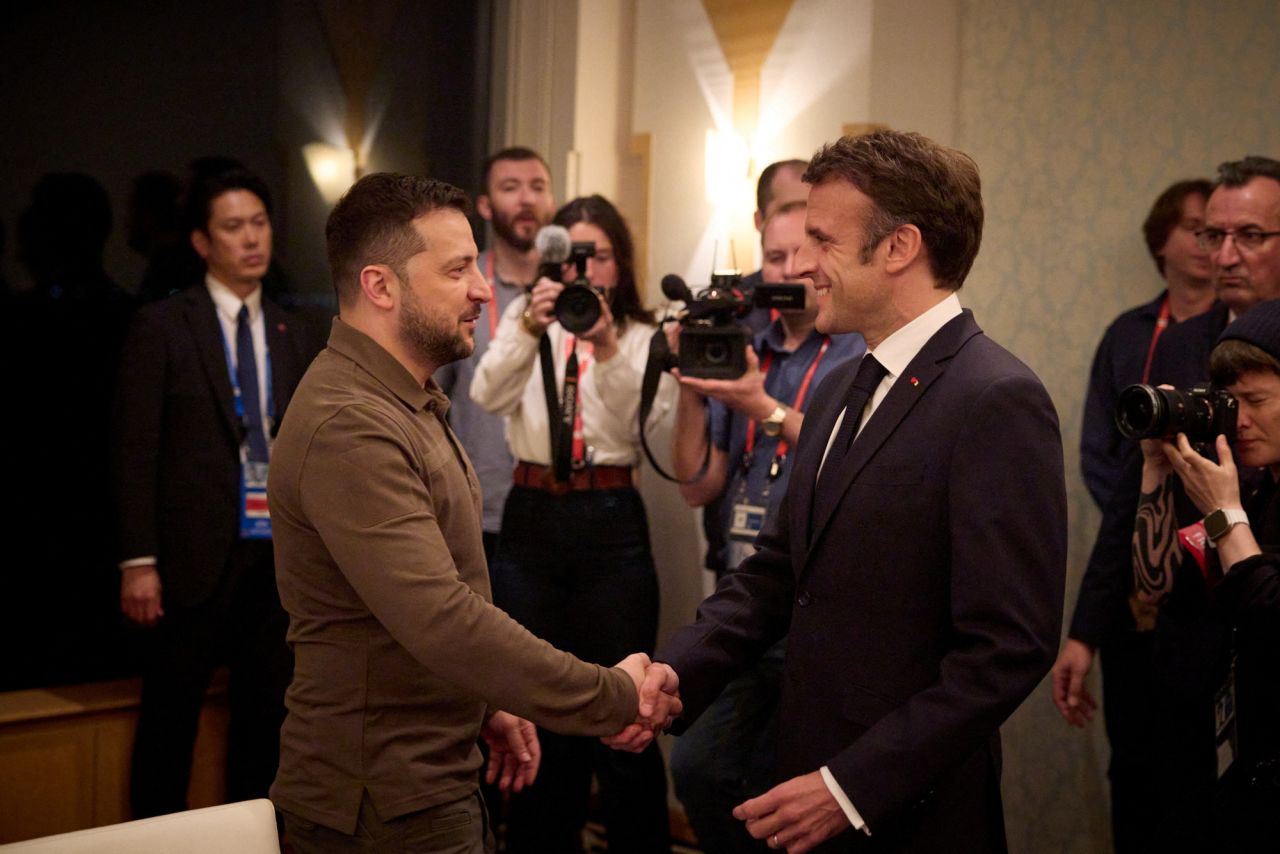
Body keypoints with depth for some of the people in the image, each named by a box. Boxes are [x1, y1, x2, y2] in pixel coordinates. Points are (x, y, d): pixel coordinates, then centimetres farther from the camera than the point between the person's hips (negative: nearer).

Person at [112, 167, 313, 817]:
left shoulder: (288, 334, 10)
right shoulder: (162, 326, -3)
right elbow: (135, 450, -6)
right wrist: (139, 562, -11)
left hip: (278, 551, 4)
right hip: (198, 554, -4)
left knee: (265, 714, 12)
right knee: (170, 717, 4)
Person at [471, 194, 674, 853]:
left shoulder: (641, 336, 5)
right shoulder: (526, 319, 8)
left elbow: (641, 419, -11)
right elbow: (488, 396, -8)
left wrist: (607, 348, -27)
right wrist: (529, 329, -25)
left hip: (611, 525, -2)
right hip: (531, 521, 2)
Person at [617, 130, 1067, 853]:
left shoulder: (999, 403, -18)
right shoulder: (842, 391, 9)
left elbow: (1011, 646, -22)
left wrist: (851, 789, -21)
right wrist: (675, 670, -5)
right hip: (811, 787, 7)